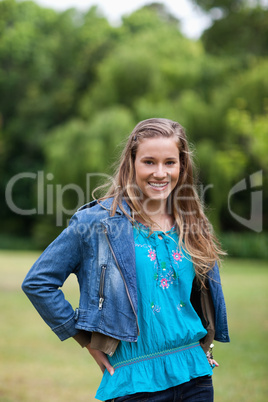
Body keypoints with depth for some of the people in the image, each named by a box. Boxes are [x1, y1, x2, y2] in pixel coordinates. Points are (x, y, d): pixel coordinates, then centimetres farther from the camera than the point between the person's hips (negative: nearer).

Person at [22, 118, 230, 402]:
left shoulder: (193, 228, 8)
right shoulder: (98, 222, -6)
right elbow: (37, 282, -5)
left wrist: (205, 345, 13)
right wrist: (86, 338, -5)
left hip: (195, 376, 4)